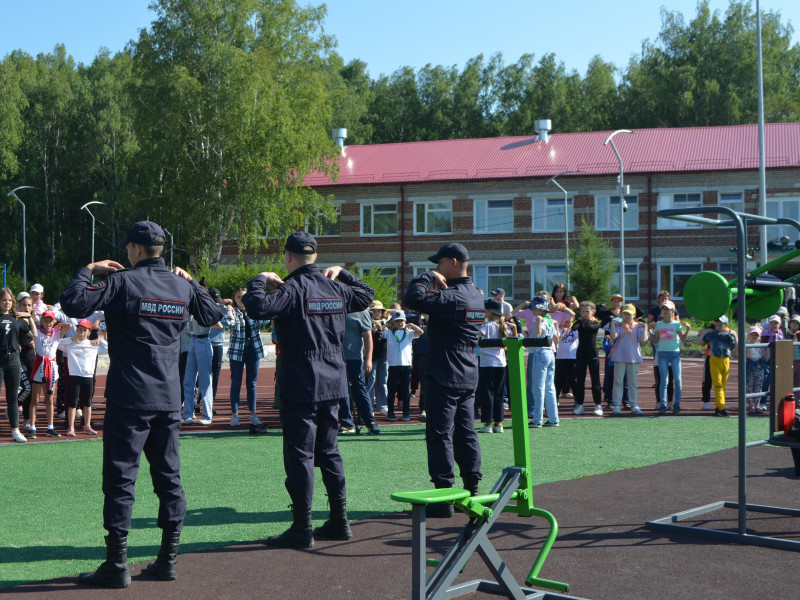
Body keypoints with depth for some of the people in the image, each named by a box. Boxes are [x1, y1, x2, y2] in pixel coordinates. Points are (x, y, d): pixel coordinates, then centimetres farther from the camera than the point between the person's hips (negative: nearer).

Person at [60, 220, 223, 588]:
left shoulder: (123, 281, -10)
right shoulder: (182, 286, 7)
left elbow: (73, 304, -15)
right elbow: (212, 315, 23)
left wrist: (88, 270, 0)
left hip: (129, 399, -5)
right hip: (169, 399, 5)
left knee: (120, 480, 0)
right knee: (169, 478, 11)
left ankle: (117, 565, 1)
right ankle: (168, 559, 14)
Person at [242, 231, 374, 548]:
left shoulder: (293, 289, -12)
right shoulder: (336, 289, 9)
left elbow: (257, 307, -27)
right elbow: (367, 295, 29)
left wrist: (260, 280, -10)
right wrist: (342, 272, 30)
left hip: (301, 386, -7)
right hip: (332, 383, 7)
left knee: (299, 455, -2)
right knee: (329, 451, 15)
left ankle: (302, 529, 0)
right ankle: (339, 521, 19)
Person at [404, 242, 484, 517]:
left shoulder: (451, 297, -19)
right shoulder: (476, 296, 11)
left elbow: (413, 298, -28)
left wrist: (428, 276, -12)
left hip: (443, 378, -9)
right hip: (468, 378, 9)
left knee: (440, 435, -4)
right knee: (466, 433, 13)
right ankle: (472, 492, 17)